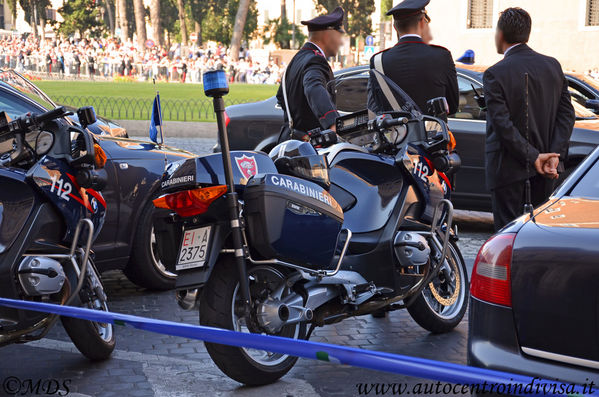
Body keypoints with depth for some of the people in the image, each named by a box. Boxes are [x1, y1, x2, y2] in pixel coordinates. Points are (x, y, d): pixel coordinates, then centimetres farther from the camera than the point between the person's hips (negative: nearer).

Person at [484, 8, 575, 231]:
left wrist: (533, 157, -13)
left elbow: (502, 124, -18)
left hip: (509, 167, -5)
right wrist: (555, 155, -6)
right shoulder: (553, 66, 4)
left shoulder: (495, 74, -13)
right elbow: (567, 114, 0)